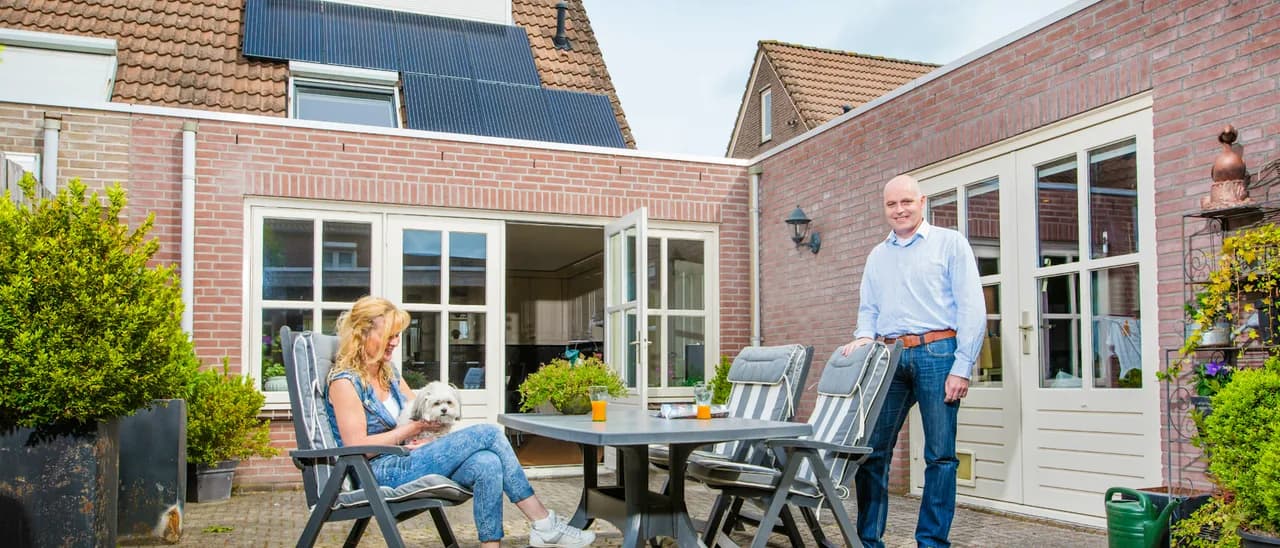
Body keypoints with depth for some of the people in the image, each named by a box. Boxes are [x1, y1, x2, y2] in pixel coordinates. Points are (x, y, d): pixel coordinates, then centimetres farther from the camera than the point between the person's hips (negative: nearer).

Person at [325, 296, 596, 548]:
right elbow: (357, 447, -15)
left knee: (487, 464, -23)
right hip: (382, 472, -8)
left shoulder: (389, 372, 17)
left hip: (406, 460, 8)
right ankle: (544, 524, -16)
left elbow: (419, 415, 19)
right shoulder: (344, 381, -8)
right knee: (488, 434, -20)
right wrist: (412, 429, -11)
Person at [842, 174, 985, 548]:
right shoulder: (877, 256, 18)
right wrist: (864, 336, -1)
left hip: (937, 353, -4)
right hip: (891, 357, 4)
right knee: (871, 450, 2)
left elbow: (972, 307, -4)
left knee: (940, 455, 1)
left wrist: (962, 367, -11)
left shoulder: (950, 243, 3)